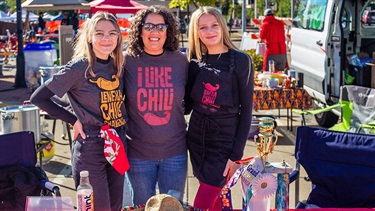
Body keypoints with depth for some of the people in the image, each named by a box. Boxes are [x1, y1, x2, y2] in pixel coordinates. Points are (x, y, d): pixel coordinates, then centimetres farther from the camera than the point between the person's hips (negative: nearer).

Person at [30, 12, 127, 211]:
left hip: (118, 143, 6)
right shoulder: (78, 67, -13)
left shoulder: (118, 65, 5)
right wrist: (73, 120, -9)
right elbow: (38, 98, -9)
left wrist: (123, 121, 2)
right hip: (89, 146, -6)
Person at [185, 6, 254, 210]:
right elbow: (187, 105, 8)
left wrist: (237, 153, -11)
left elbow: (246, 110, -8)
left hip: (225, 142, -4)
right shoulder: (195, 63, 4)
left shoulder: (240, 61, -8)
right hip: (197, 139, 4)